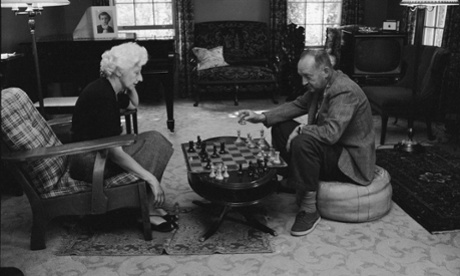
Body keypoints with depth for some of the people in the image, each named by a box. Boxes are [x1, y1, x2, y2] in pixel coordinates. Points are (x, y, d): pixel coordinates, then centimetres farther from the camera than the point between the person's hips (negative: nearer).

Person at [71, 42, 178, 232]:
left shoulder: (111, 89, 5)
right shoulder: (102, 96, -24)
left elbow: (133, 105, 29)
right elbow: (115, 153, -29)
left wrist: (130, 86, 8)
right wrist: (151, 179, -27)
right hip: (88, 162, -10)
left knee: (153, 140, -1)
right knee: (152, 144, -15)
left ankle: (150, 206, -3)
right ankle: (146, 211, -6)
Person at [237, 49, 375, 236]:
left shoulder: (345, 92, -26)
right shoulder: (319, 86, 1)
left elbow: (331, 133, -36)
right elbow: (297, 105, 7)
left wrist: (301, 129, -20)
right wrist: (262, 117, -5)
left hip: (352, 161, -9)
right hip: (333, 149, 9)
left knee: (302, 142, -34)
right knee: (281, 127, 2)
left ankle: (309, 211, -22)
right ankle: (295, 181, 7)